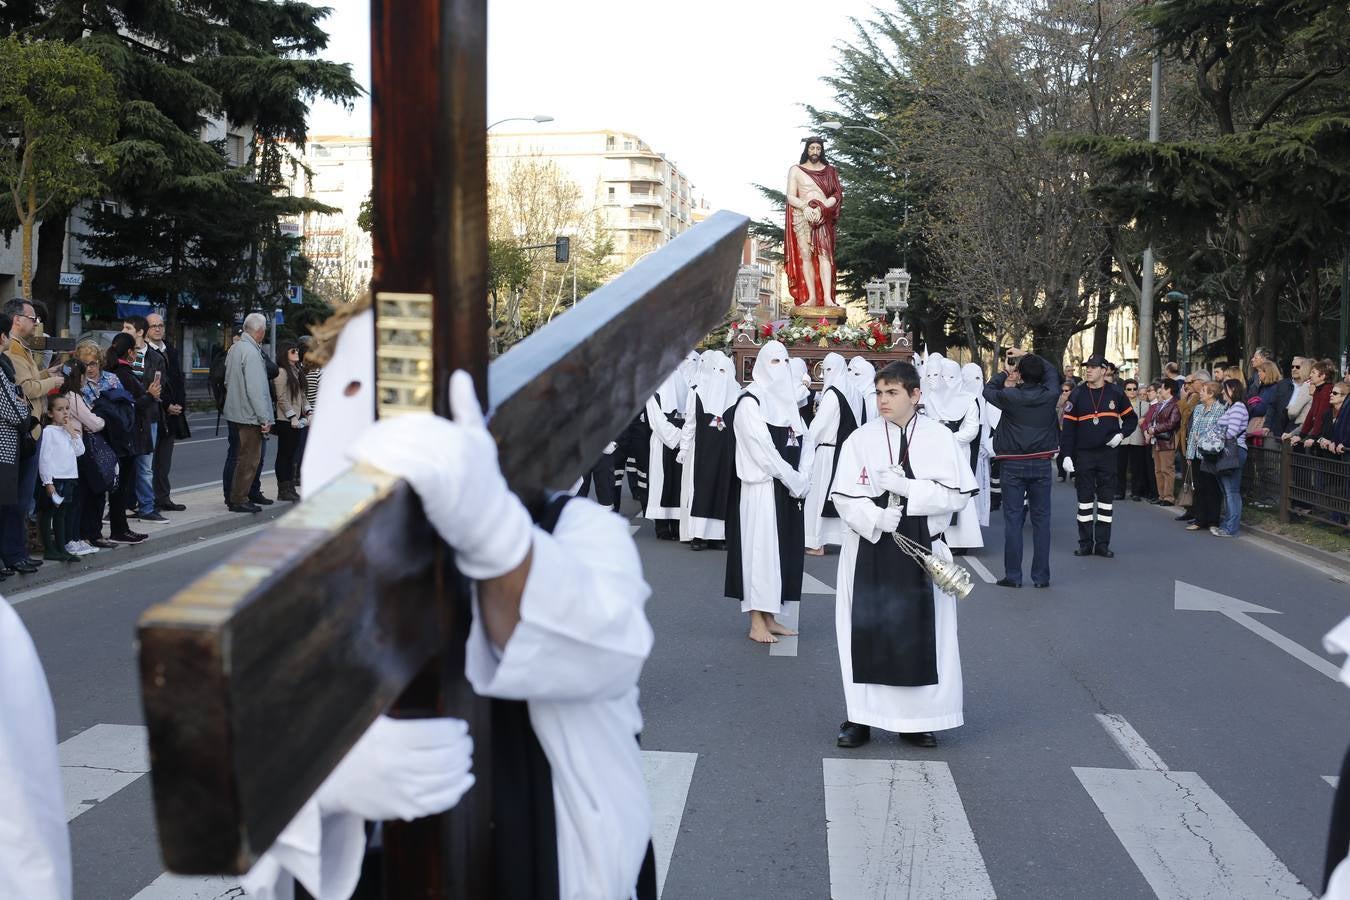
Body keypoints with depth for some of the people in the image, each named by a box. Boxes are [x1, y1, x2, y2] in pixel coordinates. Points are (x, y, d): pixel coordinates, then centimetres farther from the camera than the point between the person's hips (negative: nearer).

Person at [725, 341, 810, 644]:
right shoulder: (750, 402, -9)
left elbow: (804, 442, 10)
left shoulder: (788, 401, 14)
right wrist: (795, 480, -13)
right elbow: (763, 451, -17)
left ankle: (770, 617, 16)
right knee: (760, 548, -5)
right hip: (762, 488, -7)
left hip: (788, 489, 7)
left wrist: (803, 479, -6)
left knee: (782, 550, 8)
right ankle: (757, 623, -1)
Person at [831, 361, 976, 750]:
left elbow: (958, 493, -6)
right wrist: (875, 518, -23)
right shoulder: (860, 439, 0)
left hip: (922, 549, 0)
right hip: (870, 548, 0)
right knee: (866, 631, 2)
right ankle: (861, 717, 15)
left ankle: (918, 718, 19)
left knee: (921, 633, 5)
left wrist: (906, 487, -17)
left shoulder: (941, 439, 0)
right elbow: (844, 496, -5)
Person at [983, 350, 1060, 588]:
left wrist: (1005, 372, 23)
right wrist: (1027, 356, 26)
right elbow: (1051, 371, 18)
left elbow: (988, 390, 10)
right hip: (1042, 463, 2)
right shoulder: (1049, 395, -3)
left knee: (1013, 519, 2)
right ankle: (1041, 576, 8)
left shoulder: (1010, 396, -11)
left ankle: (1013, 575, 3)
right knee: (1041, 519, 6)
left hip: (1013, 465, -2)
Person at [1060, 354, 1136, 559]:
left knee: (1106, 500, 4)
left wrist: (1121, 434, -7)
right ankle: (1085, 544, 10)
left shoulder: (1115, 393, 2)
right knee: (1085, 500, 3)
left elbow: (1131, 419, 12)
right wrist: (1066, 455, -8)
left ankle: (1102, 544, 11)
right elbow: (1068, 427, -1)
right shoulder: (1077, 394, 0)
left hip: (1107, 454, 1)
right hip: (1083, 455, -1)